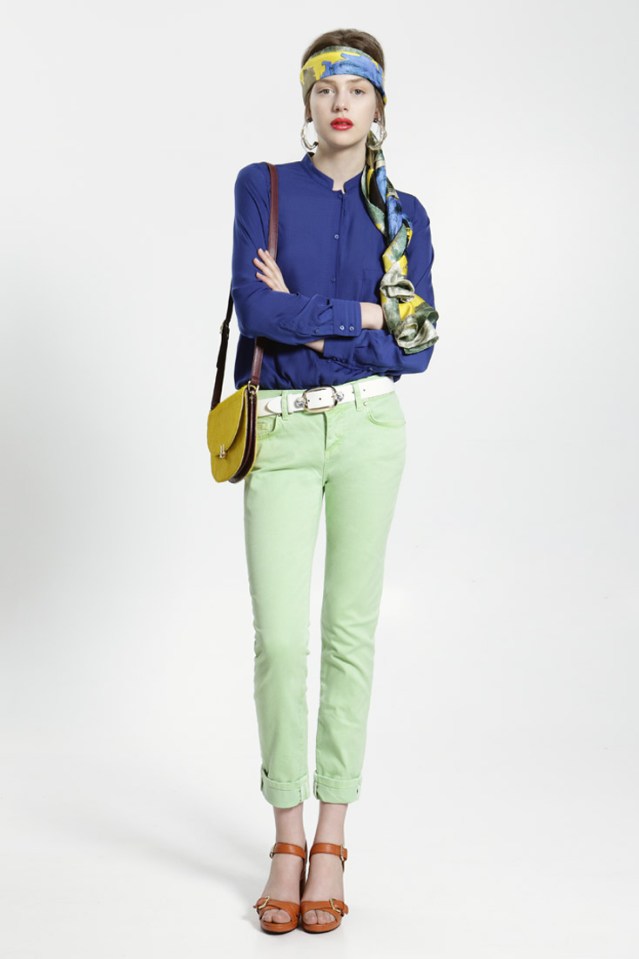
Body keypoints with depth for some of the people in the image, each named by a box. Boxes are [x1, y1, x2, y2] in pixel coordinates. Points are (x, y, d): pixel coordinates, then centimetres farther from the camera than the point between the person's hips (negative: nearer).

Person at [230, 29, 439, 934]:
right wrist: (364, 315, -10)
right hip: (281, 434, -1)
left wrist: (305, 317, -9)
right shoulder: (262, 187, 3)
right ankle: (286, 840, 12)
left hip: (367, 428, 1)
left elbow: (414, 345, -3)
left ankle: (331, 840, 14)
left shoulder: (404, 214, 7)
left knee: (350, 630, 3)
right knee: (280, 638, -4)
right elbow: (254, 305, -12)